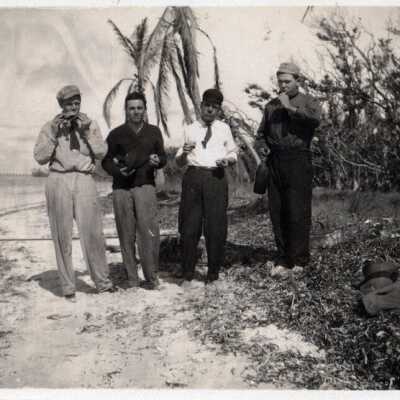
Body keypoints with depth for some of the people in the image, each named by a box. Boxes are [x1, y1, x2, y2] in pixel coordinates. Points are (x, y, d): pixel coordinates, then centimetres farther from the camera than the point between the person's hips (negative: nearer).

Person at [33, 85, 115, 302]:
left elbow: (101, 152, 3)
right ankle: (68, 286, 12)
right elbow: (40, 157, 2)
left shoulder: (90, 124, 11)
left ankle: (102, 281, 12)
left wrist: (86, 133, -7)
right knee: (62, 235, 2)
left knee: (93, 233, -3)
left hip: (84, 180, 0)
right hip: (58, 181, 0)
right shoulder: (50, 127, 9)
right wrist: (54, 135, -6)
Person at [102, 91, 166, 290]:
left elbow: (163, 157, 17)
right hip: (121, 188, 0)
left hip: (145, 185, 0)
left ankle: (151, 277, -4)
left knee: (149, 231, -13)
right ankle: (131, 278, 10)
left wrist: (157, 161, -7)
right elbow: (106, 161, 10)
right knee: (126, 234, 1)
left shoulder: (154, 132, 12)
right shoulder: (116, 134, 9)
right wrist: (118, 171, -11)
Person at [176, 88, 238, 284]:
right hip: (193, 176, 0)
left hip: (216, 178, 0)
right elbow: (179, 162, 13)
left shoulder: (224, 128, 15)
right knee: (189, 225, 1)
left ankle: (213, 271, 15)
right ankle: (187, 271, 12)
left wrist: (228, 159, -3)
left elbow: (233, 153, 20)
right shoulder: (190, 129, 13)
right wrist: (184, 153, -10)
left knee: (216, 226, 2)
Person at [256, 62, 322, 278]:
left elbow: (315, 118, -18)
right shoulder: (271, 105, 19)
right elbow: (261, 133, 26)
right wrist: (261, 143, 6)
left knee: (298, 213, -6)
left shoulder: (308, 101, 5)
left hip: (298, 160, -4)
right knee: (276, 212, 5)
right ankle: (283, 259, 14)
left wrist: (291, 108, -16)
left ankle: (299, 260, 6)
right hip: (275, 161, 5)